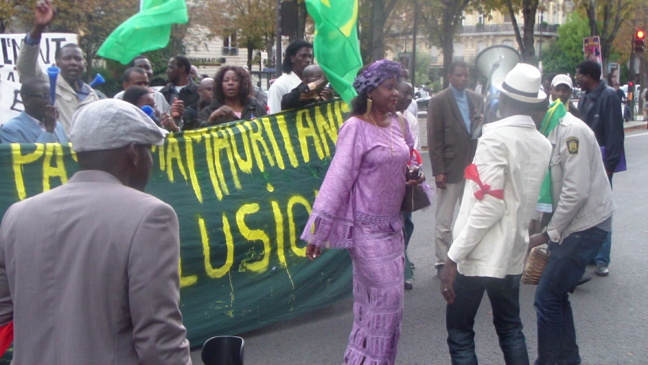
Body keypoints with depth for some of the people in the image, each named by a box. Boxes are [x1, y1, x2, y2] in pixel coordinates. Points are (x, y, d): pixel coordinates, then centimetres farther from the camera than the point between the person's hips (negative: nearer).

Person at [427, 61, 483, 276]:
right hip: (450, 169, -4)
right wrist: (438, 171, -12)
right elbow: (434, 139, -8)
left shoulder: (477, 100, 10)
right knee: (444, 221, 3)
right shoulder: (438, 101, -4)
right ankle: (443, 263, 13)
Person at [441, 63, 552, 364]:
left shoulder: (496, 137, -16)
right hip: (513, 252, 7)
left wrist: (454, 256, -19)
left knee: (460, 332, 4)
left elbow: (488, 205, -21)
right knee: (510, 329, 19)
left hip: (479, 255, -7)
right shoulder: (543, 144, 6)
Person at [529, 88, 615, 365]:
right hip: (568, 224, 9)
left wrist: (548, 234, -17)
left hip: (587, 224, -9)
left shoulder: (572, 131, -20)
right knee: (556, 293, 14)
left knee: (547, 296, -6)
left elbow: (576, 191, -24)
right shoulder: (549, 131, 8)